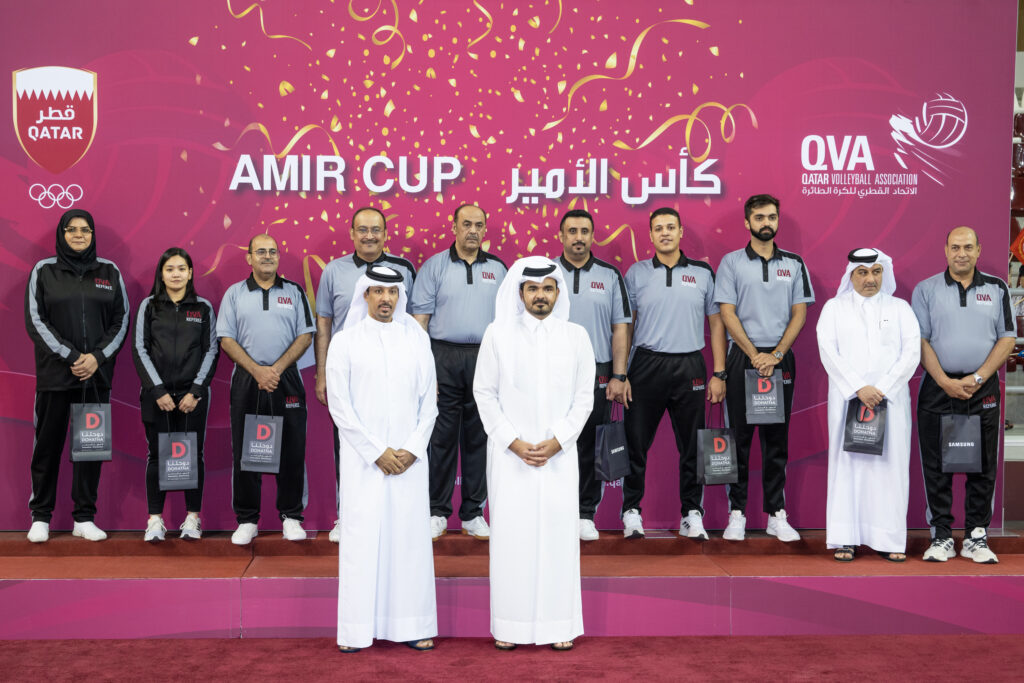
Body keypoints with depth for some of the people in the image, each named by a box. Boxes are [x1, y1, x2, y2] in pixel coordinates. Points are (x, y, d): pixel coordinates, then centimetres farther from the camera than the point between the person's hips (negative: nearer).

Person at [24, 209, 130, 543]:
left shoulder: (109, 272, 8)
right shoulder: (43, 271, 3)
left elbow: (121, 321, 6)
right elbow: (35, 321, -3)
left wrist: (97, 357, -8)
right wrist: (70, 357, -12)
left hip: (97, 374, 2)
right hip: (54, 374, -2)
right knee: (48, 443, 2)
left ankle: (84, 518, 11)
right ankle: (40, 516, 12)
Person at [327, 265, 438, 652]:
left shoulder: (416, 339, 9)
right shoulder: (345, 342, 2)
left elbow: (429, 401, 8)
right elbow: (339, 405, -3)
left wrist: (413, 449, -4)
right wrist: (377, 452, -9)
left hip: (409, 458, 2)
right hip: (363, 458, -2)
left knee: (410, 536, 2)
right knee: (362, 537, -2)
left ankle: (411, 627, 9)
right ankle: (355, 631, 5)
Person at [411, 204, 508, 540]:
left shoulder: (498, 269, 11)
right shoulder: (435, 266, 4)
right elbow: (420, 318, 0)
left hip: (485, 358, 2)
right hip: (444, 357, -2)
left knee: (479, 436, 6)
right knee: (441, 436, 0)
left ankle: (473, 513, 14)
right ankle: (436, 512, 9)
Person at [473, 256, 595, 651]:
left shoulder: (576, 336, 4)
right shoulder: (498, 334, 1)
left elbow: (584, 397, 5)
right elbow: (484, 393, 2)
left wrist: (557, 442, -7)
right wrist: (513, 442, -7)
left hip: (559, 453, 1)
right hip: (510, 453, -1)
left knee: (559, 531, 1)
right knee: (511, 533, 0)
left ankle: (560, 626, 10)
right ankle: (509, 626, 9)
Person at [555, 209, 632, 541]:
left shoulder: (610, 275, 6)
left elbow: (621, 328, 5)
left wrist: (618, 377, -3)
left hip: (596, 375, 1)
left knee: (590, 448, 4)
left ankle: (586, 514, 13)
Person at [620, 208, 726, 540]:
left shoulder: (703, 273, 7)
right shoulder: (636, 273, 6)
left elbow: (716, 324, 9)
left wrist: (719, 374, 3)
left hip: (689, 367, 1)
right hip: (646, 366, 0)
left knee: (692, 446, 4)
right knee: (636, 441, 0)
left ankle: (692, 514, 14)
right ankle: (632, 512, 12)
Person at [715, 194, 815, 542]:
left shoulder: (794, 264, 8)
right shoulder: (731, 262, 2)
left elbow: (799, 313, 4)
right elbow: (727, 313, -3)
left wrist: (776, 355, -8)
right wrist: (754, 355, -11)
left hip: (780, 359, 2)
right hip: (742, 357, -2)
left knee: (777, 439, 5)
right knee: (739, 437, 1)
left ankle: (777, 514, 10)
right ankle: (737, 513, 6)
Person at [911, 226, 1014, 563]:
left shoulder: (997, 289, 8)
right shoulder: (926, 290, 4)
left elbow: (1007, 339, 3)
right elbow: (920, 341, -2)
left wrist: (978, 378, -9)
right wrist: (946, 382, -11)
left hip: (983, 389, 1)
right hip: (938, 388, -1)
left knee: (983, 466, 4)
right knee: (937, 467, 2)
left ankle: (976, 537, 13)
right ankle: (941, 536, 10)